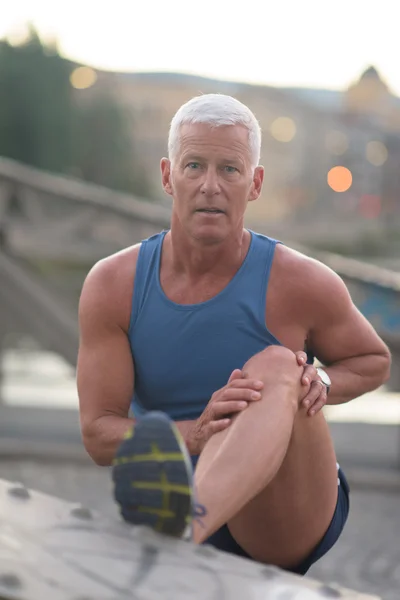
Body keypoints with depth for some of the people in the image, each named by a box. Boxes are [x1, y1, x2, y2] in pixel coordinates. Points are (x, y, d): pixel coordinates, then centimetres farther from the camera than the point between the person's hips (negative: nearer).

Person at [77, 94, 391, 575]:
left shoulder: (301, 284, -7)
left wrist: (321, 385, -11)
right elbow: (98, 434, -5)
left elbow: (373, 361, 13)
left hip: (290, 519, -3)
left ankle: (185, 524, -60)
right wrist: (197, 434, -24)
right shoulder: (111, 286, -2)